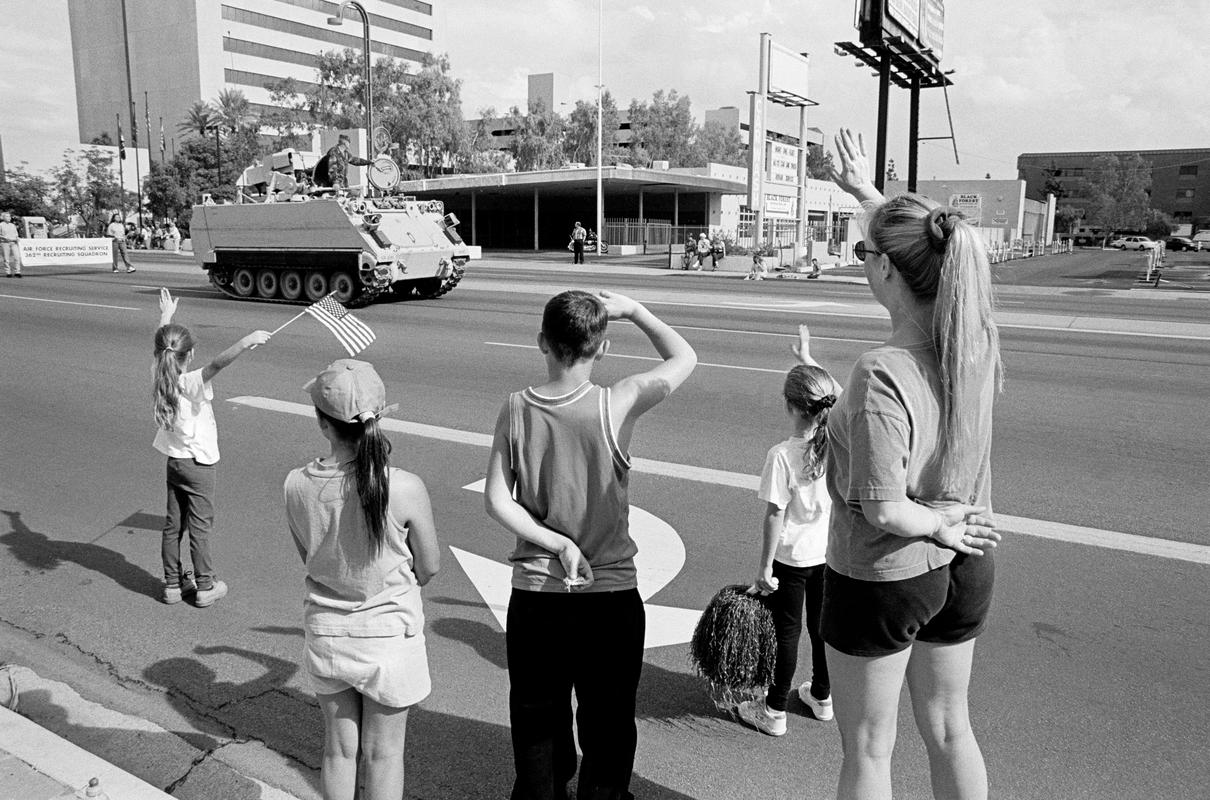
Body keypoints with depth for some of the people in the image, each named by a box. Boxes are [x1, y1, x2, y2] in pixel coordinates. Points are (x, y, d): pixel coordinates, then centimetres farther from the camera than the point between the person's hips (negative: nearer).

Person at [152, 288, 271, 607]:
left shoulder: (159, 376, -4)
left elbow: (161, 347, 14)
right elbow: (217, 363, -42)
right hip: (199, 463, -7)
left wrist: (166, 315, 26)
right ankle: (205, 586, 13)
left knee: (173, 523, 14)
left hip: (174, 459, 7)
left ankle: (172, 583, 24)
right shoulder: (193, 383, -23)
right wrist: (246, 342, -51)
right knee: (200, 525, 3)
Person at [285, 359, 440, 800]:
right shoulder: (405, 489, -23)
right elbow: (429, 567, -8)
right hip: (389, 634, -2)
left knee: (339, 747, 22)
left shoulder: (297, 485, -15)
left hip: (325, 633, 3)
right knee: (383, 753, 17)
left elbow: (309, 556, 1)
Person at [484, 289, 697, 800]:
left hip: (535, 592, 2)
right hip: (611, 593, -2)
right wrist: (632, 310, 5)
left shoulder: (516, 410, -7)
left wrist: (556, 544, -8)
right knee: (607, 726, 16)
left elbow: (496, 501, -7)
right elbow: (684, 357, 0)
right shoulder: (616, 405, -15)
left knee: (537, 720, 19)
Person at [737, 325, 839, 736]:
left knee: (787, 633, 8)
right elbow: (838, 396, 12)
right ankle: (822, 697, 39)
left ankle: (774, 713, 22)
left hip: (791, 558, -5)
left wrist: (764, 568, -11)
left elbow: (774, 516, -20)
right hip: (829, 552, 5)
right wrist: (808, 360, 19)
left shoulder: (781, 456, -24)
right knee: (822, 626, 20)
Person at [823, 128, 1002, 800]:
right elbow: (928, 247, 11)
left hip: (882, 577, -6)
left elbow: (886, 513, -28)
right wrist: (866, 192, 21)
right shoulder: (976, 341, -8)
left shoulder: (882, 375, -30)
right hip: (963, 569, 6)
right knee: (949, 728, 26)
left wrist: (938, 526, -8)